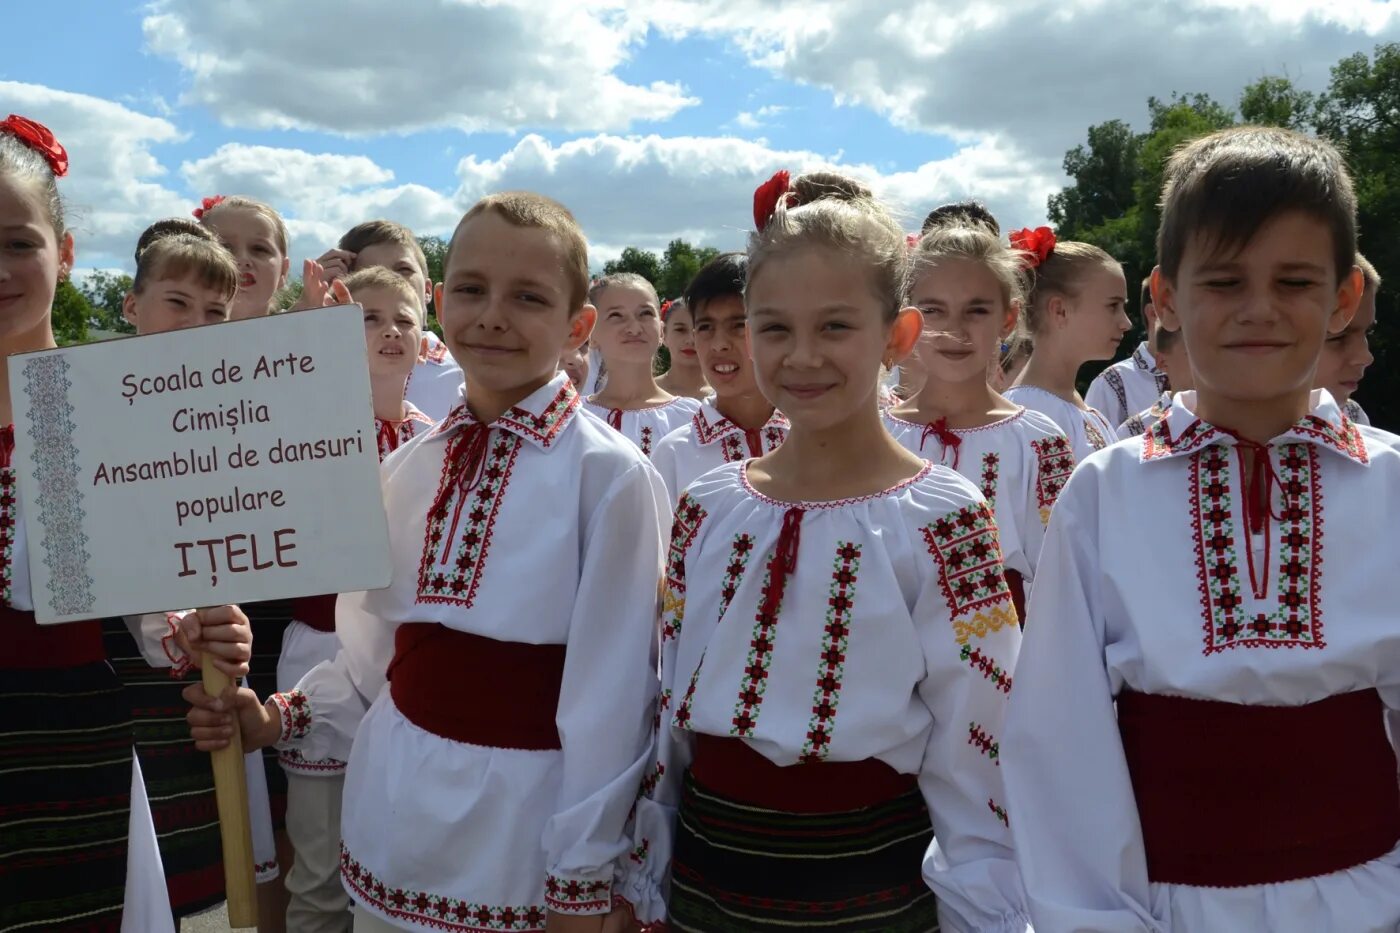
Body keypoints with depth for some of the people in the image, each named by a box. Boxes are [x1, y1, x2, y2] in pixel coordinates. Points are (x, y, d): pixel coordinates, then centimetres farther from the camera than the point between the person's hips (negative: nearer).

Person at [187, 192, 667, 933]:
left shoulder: (609, 476, -16)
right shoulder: (410, 467, 2)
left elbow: (610, 697, -13)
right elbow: (378, 649, 11)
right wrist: (281, 718, -2)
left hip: (518, 825, -5)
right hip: (391, 814, 5)